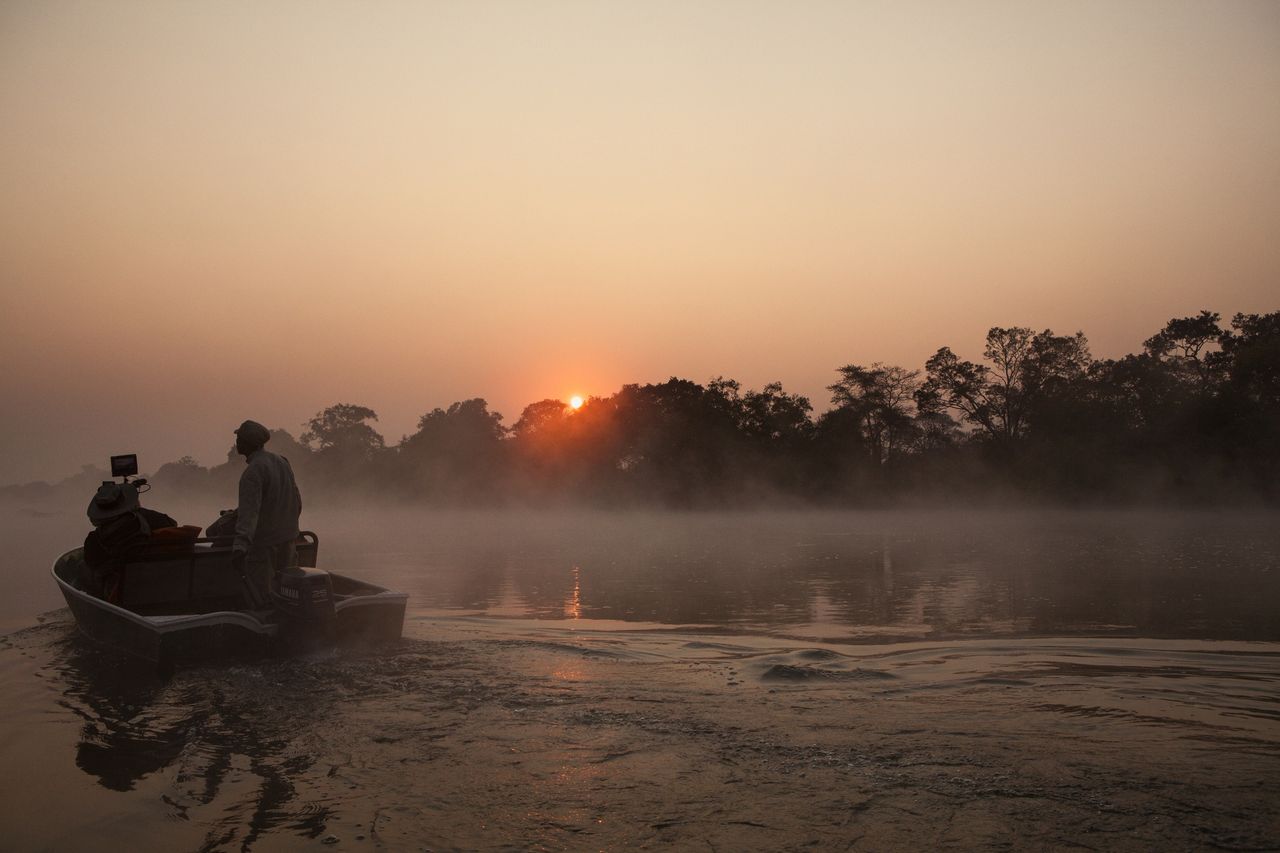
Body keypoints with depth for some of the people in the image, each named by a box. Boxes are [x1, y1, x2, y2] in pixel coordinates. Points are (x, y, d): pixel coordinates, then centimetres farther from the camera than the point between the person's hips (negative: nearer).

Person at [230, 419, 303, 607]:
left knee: (262, 601, -4)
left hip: (264, 545, -8)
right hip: (288, 542, 8)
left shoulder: (253, 472, -18)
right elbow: (297, 503, 17)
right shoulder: (282, 462, 8)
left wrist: (240, 546, -42)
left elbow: (249, 511, -32)